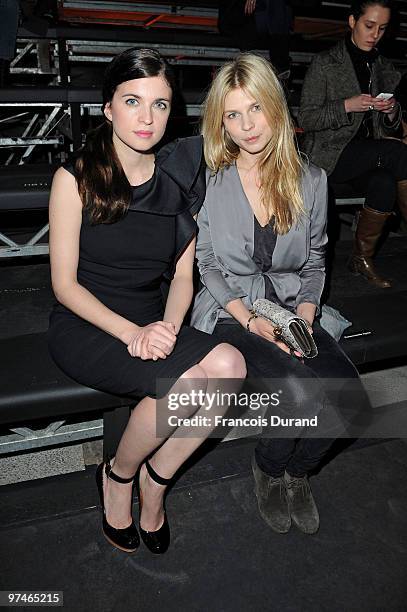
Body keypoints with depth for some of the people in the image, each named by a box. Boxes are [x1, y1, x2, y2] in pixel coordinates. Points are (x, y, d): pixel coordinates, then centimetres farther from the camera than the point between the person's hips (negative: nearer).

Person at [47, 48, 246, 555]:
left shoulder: (178, 179, 5)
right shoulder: (75, 179, -6)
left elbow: (183, 276, 5)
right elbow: (64, 283, -8)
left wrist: (169, 326, -15)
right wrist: (130, 332, -21)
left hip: (154, 325, 4)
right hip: (84, 325, -4)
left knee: (228, 366, -25)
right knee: (188, 384, -29)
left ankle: (155, 478, 0)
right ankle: (117, 475, 3)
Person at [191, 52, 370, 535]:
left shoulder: (310, 181, 5)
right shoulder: (208, 180, -4)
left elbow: (314, 263, 10)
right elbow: (208, 265, -3)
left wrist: (305, 317, -6)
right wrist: (251, 321, -15)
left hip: (292, 313, 4)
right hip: (229, 313, -3)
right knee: (304, 395, -27)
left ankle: (296, 469, 15)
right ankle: (269, 469, 10)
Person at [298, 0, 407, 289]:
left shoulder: (384, 68, 17)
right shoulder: (325, 63, 1)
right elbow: (306, 119, -5)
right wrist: (347, 106, -17)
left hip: (371, 154, 5)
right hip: (330, 153, -4)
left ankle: (363, 257, -13)